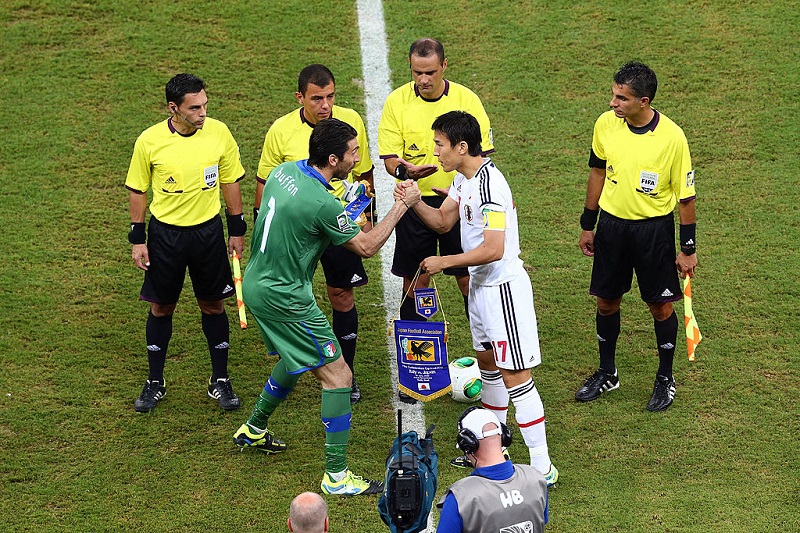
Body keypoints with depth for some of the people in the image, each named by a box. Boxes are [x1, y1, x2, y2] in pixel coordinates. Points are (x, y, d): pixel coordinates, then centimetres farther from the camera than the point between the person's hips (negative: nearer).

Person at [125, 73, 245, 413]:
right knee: (161, 308, 9)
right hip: (165, 234, -1)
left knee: (213, 306, 9)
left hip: (208, 231, 1)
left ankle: (220, 381, 22)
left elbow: (230, 182, 5)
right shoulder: (149, 141, -12)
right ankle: (155, 383, 22)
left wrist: (237, 230, 6)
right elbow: (138, 191, 0)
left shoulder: (218, 133, -8)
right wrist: (137, 240, -1)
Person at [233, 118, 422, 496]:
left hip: (256, 284, 9)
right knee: (337, 375, -2)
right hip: (284, 299, -9)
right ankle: (336, 476, 1)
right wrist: (403, 205, -8)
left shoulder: (283, 171, -1)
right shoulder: (322, 203, -26)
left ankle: (253, 430, 47)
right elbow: (367, 247, -14)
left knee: (294, 359, 31)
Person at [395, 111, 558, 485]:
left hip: (503, 286, -11)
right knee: (487, 363, 20)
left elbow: (493, 249, -29)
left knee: (514, 376, -8)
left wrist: (444, 263, -19)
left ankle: (542, 467, -4)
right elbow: (443, 222, 14)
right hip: (481, 285, 11)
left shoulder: (489, 185, -25)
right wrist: (414, 201, -5)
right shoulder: (463, 177, 6)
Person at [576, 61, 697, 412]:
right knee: (606, 301, 13)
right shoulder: (606, 124, -8)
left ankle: (665, 380, 27)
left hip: (654, 228, -3)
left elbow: (685, 196, -10)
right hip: (612, 223, 4)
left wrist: (687, 248, -6)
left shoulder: (672, 137, -20)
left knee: (661, 305, 7)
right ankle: (607, 373, 34)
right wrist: (587, 225, 12)